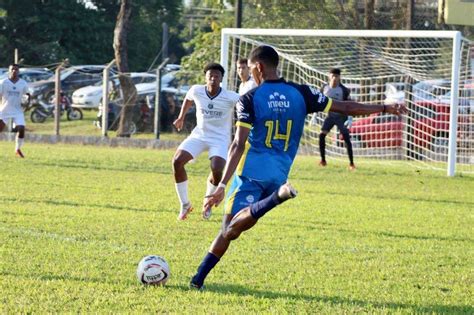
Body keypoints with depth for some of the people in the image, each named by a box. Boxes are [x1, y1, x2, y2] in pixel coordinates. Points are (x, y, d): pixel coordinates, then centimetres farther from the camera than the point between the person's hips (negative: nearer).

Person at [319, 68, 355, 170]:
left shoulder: (344, 90, -15)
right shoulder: (325, 88, -4)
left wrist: (350, 118, -21)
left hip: (341, 116, -3)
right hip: (330, 116, 3)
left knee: (346, 138, -11)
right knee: (321, 135, -9)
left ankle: (351, 163, -5)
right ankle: (323, 160, 3)